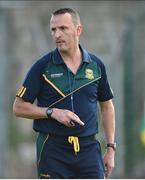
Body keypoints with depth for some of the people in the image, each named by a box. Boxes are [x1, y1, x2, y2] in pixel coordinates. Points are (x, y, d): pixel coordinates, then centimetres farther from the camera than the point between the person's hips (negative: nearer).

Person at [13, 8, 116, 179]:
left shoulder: (96, 65, 6)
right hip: (53, 150, -2)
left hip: (89, 147, 2)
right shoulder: (42, 66, -3)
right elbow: (19, 107, -1)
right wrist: (53, 112, -15)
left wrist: (110, 148, 10)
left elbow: (106, 106, 16)